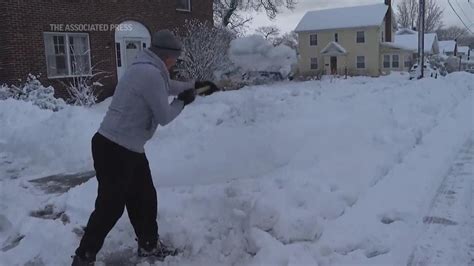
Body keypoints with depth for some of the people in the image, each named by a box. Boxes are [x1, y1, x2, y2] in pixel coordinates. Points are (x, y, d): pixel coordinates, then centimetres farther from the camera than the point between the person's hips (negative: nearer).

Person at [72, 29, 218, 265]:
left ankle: (149, 245, 35)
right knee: (110, 206, 0)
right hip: (114, 150, -10)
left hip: (129, 149, 10)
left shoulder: (146, 69, 11)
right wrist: (183, 101, 4)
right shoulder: (151, 74, -22)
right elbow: (164, 117, -14)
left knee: (145, 198, 18)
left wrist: (196, 85, 36)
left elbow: (167, 86, 33)